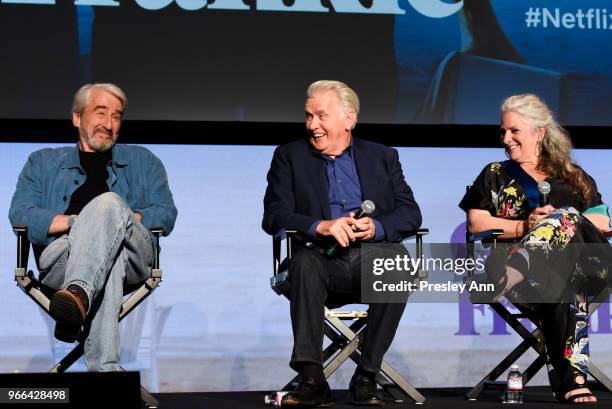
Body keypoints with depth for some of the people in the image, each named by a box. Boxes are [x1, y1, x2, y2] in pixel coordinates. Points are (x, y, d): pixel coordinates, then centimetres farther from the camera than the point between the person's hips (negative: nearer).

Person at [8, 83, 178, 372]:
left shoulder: (143, 162, 32)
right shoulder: (44, 162, 29)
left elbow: (166, 215, 17)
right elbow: (19, 215, 11)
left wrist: (127, 219, -5)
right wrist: (75, 221, -7)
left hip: (131, 256, 0)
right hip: (62, 256, 0)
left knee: (109, 201, -35)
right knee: (109, 257, -40)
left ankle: (79, 293, -60)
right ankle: (104, 367, -58)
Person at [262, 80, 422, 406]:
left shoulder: (383, 157, 16)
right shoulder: (290, 156, 13)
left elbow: (411, 213, 7)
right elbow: (273, 216, 0)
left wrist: (376, 227, -16)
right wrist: (320, 227, -19)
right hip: (323, 257, -1)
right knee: (305, 261, -35)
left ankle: (366, 377, -26)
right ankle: (312, 379, -37)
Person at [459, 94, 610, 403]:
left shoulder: (574, 177, 28)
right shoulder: (496, 175, 27)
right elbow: (475, 223, 10)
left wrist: (557, 221, -6)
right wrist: (523, 227, -7)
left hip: (577, 259, 1)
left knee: (567, 217, -37)